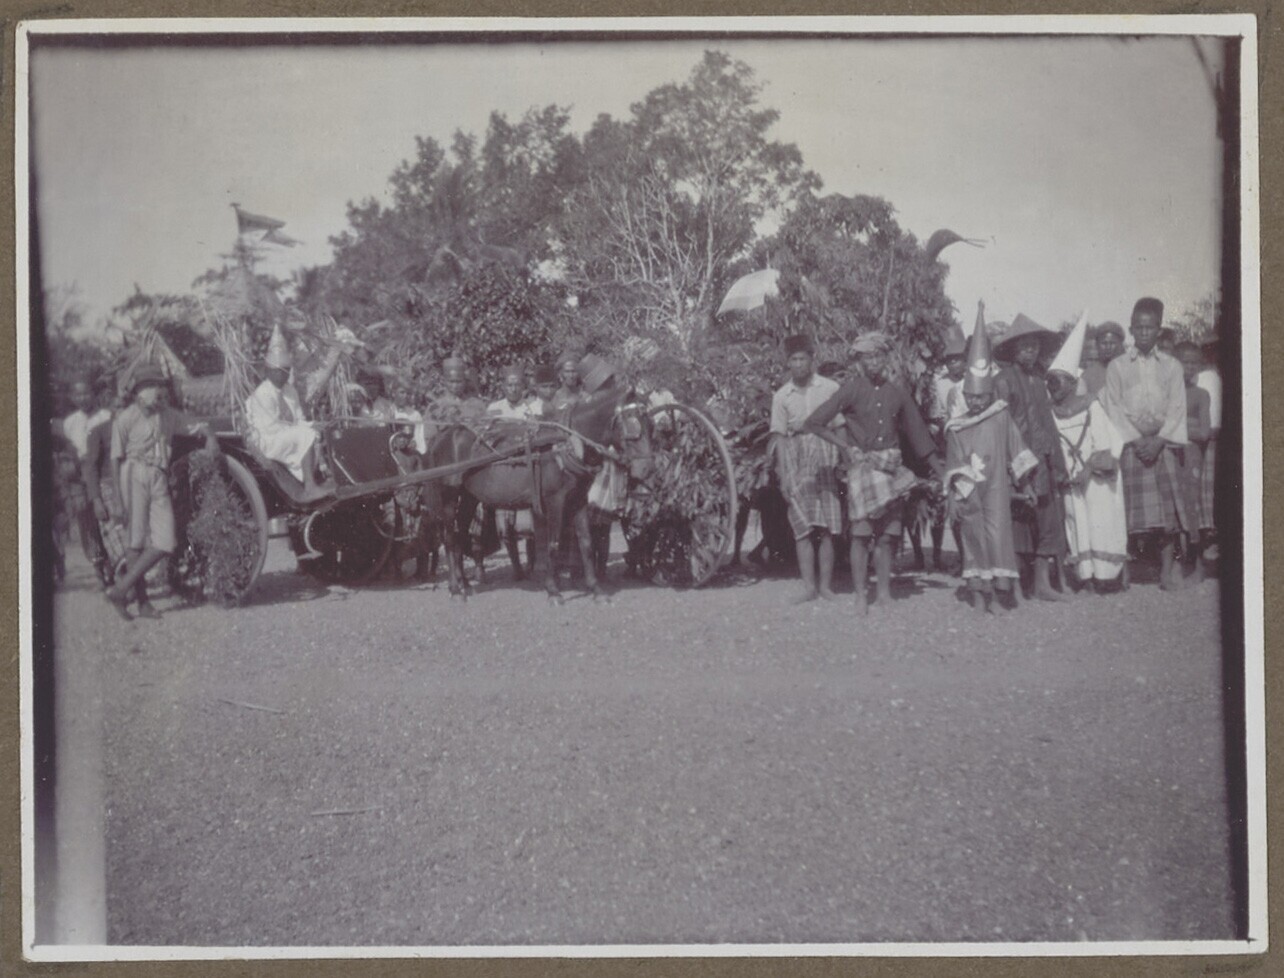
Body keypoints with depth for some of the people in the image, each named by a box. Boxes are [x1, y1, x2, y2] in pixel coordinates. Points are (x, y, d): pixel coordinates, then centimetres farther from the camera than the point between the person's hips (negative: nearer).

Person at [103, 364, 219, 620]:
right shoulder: (125, 419, -1)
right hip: (134, 474, -5)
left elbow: (199, 426, 25)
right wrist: (119, 498, -9)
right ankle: (142, 601, 2)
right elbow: (116, 460, -3)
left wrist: (210, 437, 0)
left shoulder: (168, 415, 15)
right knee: (136, 540, -4)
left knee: (164, 543, -6)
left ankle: (120, 590, 2)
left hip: (159, 480, 5)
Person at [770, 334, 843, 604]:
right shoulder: (781, 396, 6)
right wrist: (783, 476, 0)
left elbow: (841, 427, 8)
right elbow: (779, 438, 6)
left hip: (825, 463, -1)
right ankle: (809, 586, 0)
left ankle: (825, 585, 5)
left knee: (827, 529, -2)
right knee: (802, 529, -3)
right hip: (797, 467, 1)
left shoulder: (830, 388, 4)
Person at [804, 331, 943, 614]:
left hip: (890, 468, 3)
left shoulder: (897, 393, 8)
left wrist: (942, 473, 13)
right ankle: (859, 594, -2)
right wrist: (846, 447, -6)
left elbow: (918, 434, 15)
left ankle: (883, 594, 9)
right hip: (862, 465, -3)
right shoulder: (851, 389, -2)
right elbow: (813, 423, -4)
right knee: (861, 532, -7)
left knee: (886, 534, 3)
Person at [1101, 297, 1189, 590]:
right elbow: (1114, 408, 0)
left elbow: (1177, 408, 4)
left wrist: (1159, 440, -10)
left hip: (1164, 442, 1)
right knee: (1133, 509, -6)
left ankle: (1167, 571, 1)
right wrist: (1136, 440, -11)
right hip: (1130, 443, -1)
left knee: (1168, 508, -3)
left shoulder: (1171, 366, 10)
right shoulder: (1117, 366, 6)